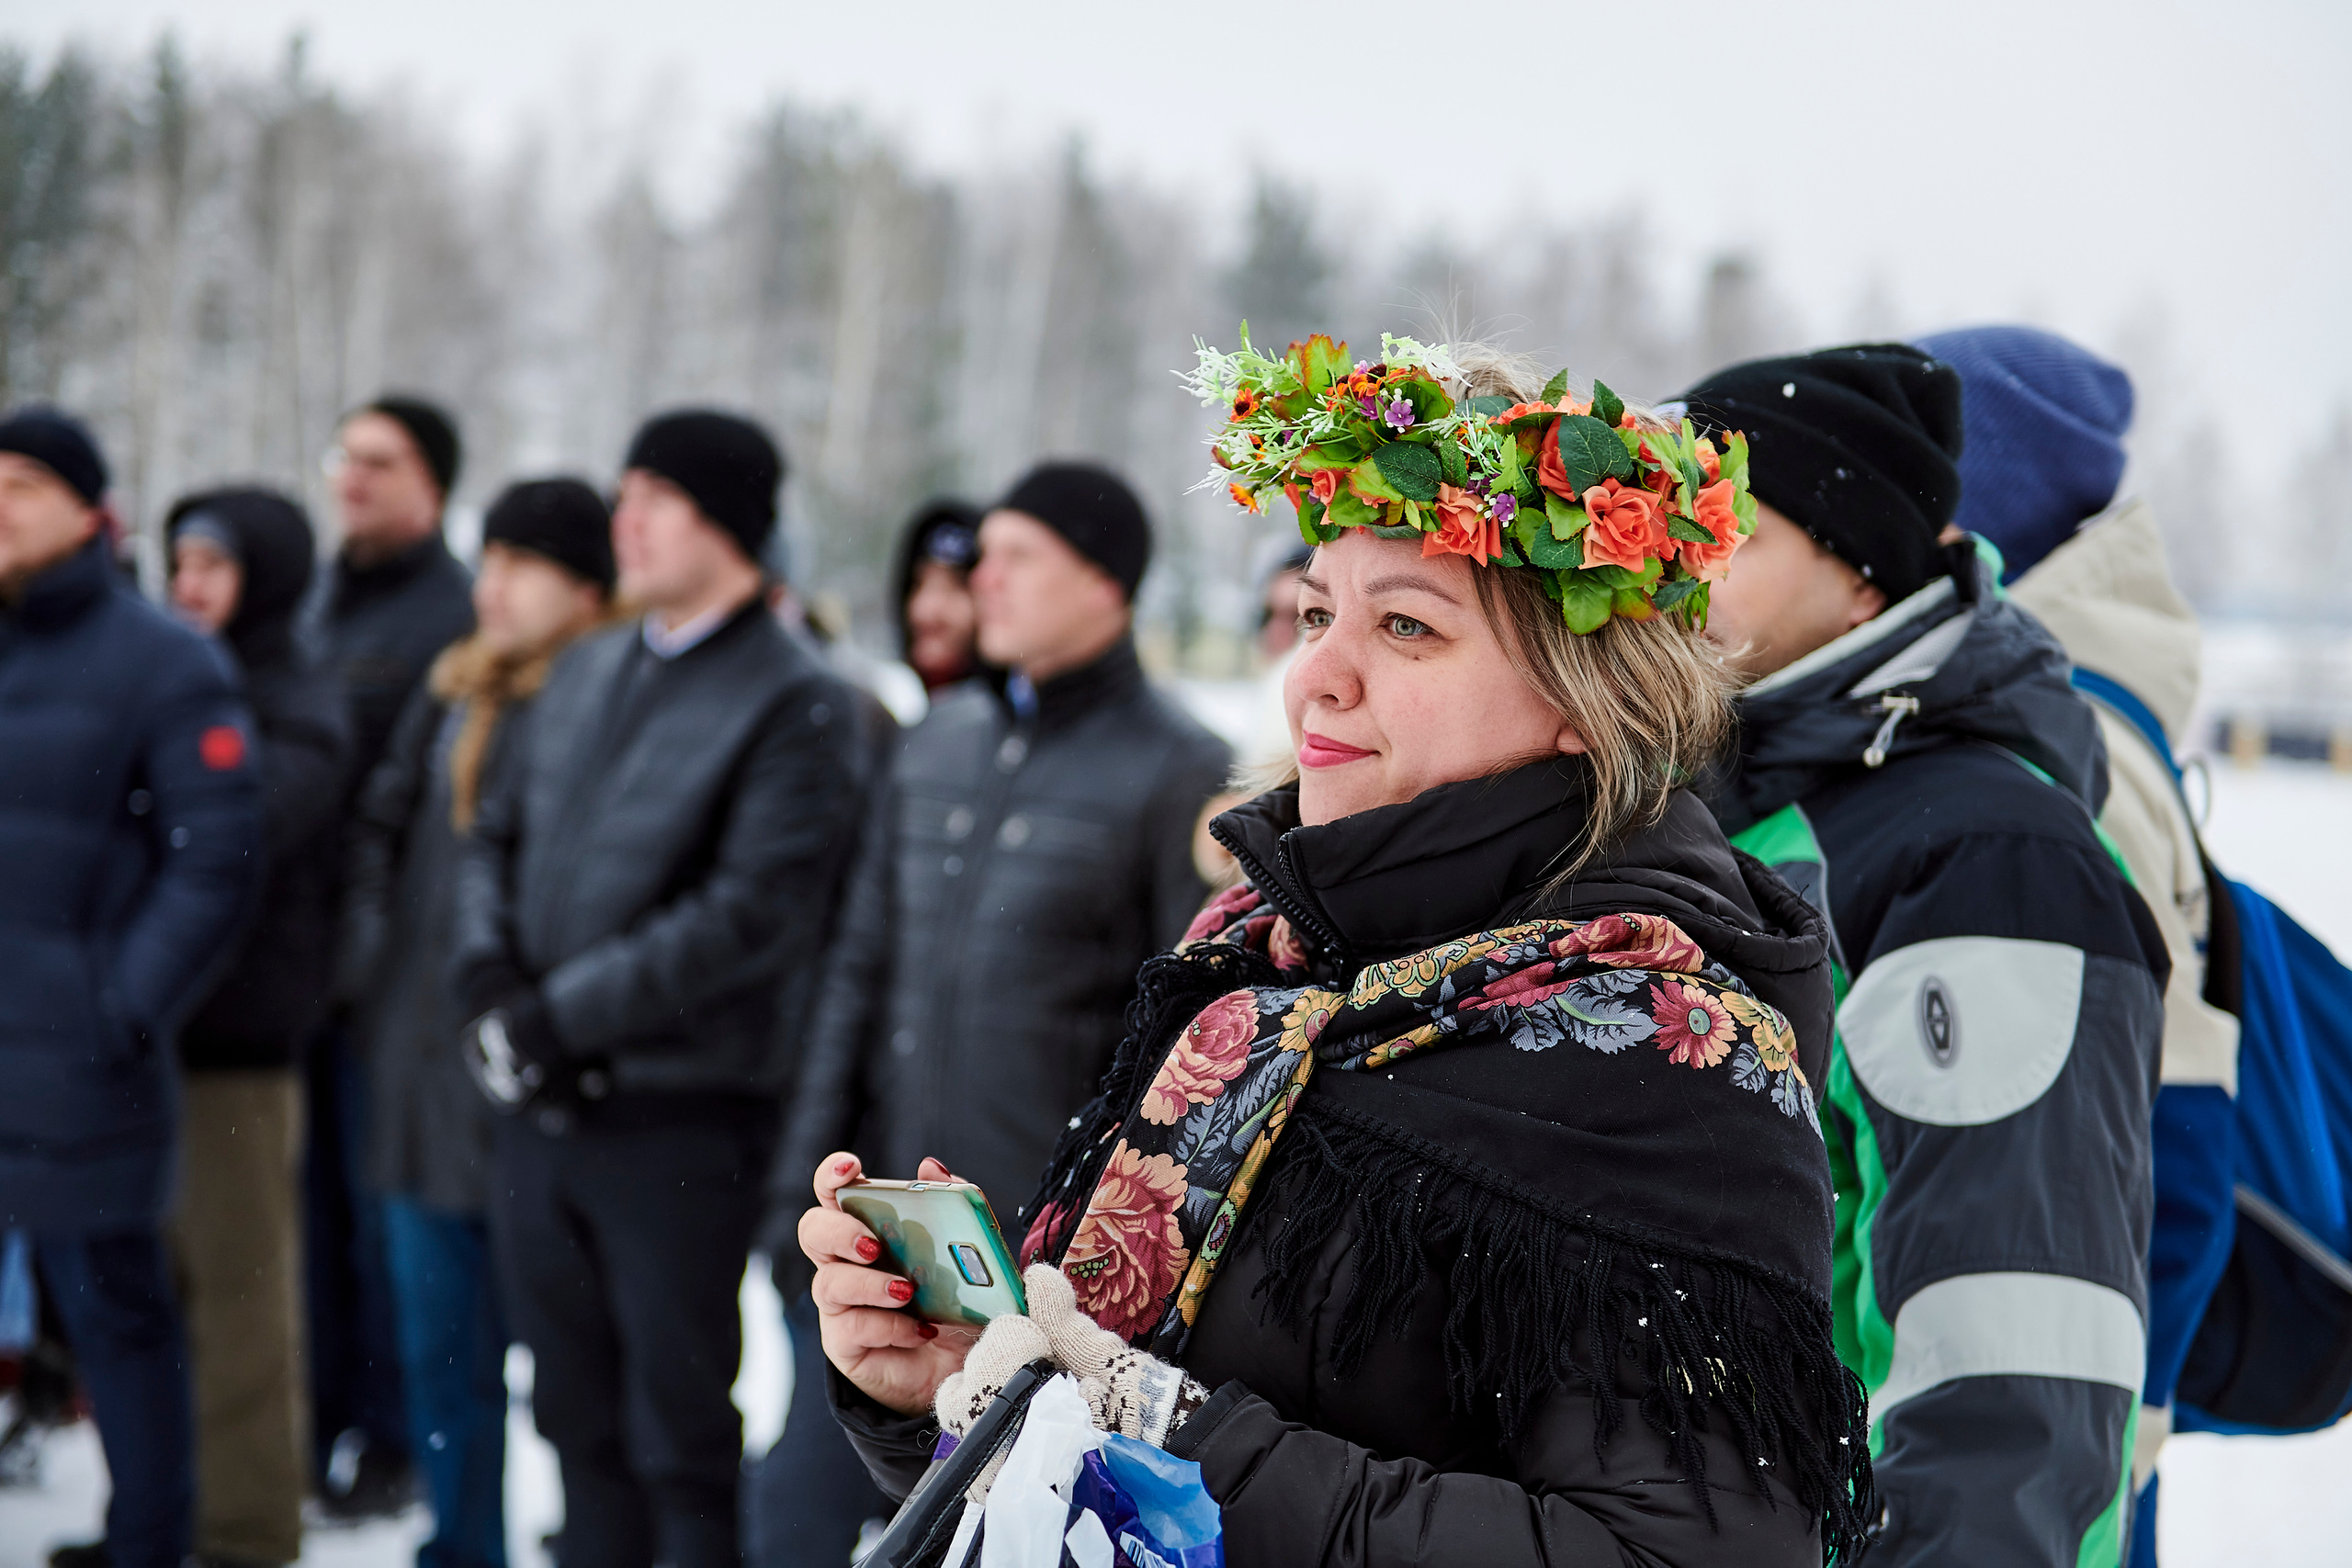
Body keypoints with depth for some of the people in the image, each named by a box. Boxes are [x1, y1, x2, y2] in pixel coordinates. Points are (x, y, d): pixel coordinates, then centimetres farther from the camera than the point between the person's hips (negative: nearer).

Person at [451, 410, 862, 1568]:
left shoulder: (793, 706, -10)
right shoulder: (584, 673, 13)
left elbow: (749, 918, -18)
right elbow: (496, 833, 17)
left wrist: (564, 1013, -17)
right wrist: (489, 970, -3)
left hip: (679, 1122, -7)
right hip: (539, 1111, 7)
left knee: (682, 1439, 2)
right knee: (579, 1418, 17)